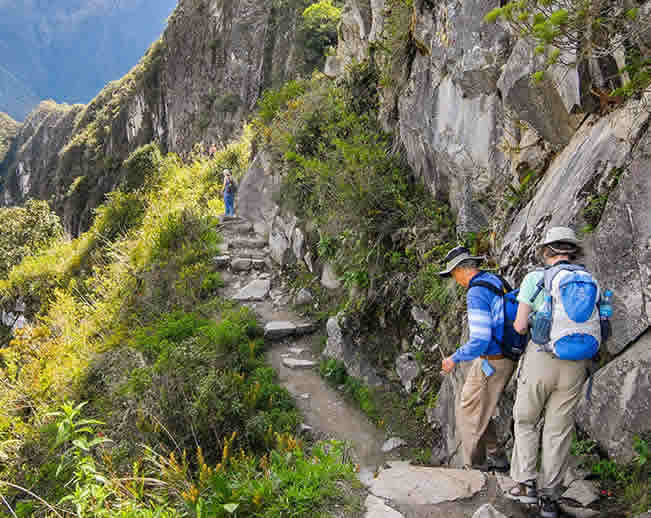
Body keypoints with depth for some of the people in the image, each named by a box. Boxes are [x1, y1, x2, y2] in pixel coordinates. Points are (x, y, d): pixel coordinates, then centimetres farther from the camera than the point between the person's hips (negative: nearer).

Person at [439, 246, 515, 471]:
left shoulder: (476, 294, -24)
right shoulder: (497, 282, 6)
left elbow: (479, 342, -28)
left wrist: (454, 359, -13)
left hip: (490, 364, -9)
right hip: (506, 358, 10)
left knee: (470, 417, 7)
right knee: (478, 410, 22)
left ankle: (475, 466, 20)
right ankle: (496, 459, 29)